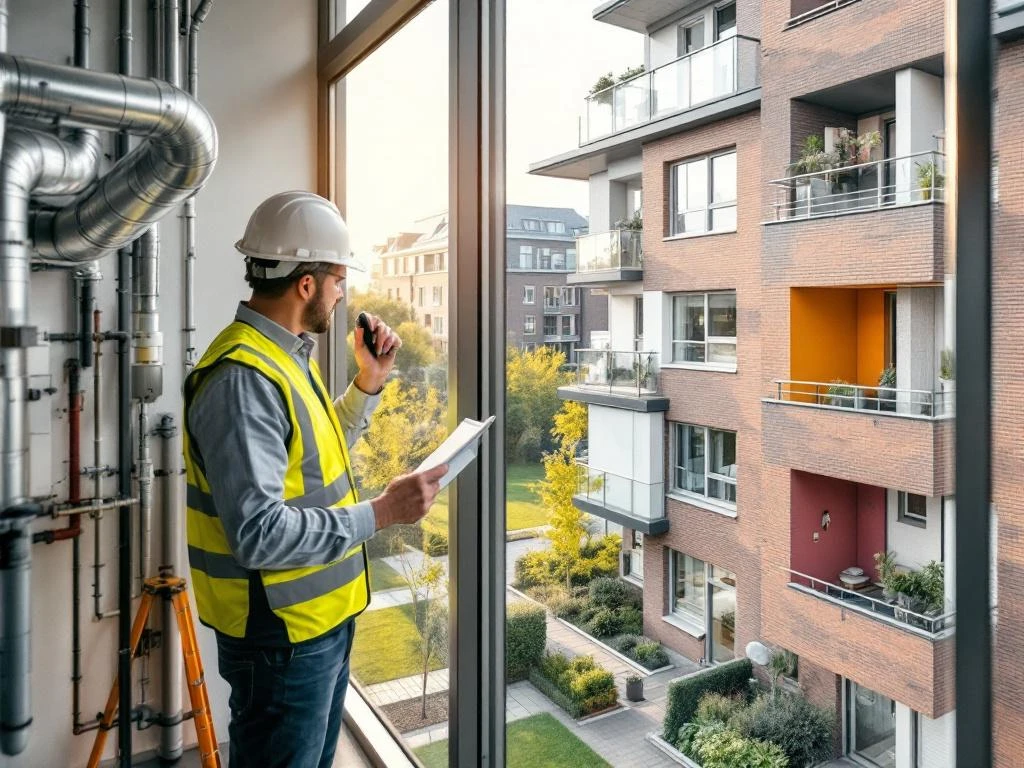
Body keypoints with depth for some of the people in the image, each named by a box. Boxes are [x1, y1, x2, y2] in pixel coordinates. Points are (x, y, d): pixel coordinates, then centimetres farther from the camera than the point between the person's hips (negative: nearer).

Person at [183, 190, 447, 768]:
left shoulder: (285, 355, 7)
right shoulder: (244, 378, -25)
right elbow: (260, 534, -31)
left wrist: (369, 384, 5)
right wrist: (381, 513, -26)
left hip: (323, 617, 9)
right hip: (281, 636, -9)